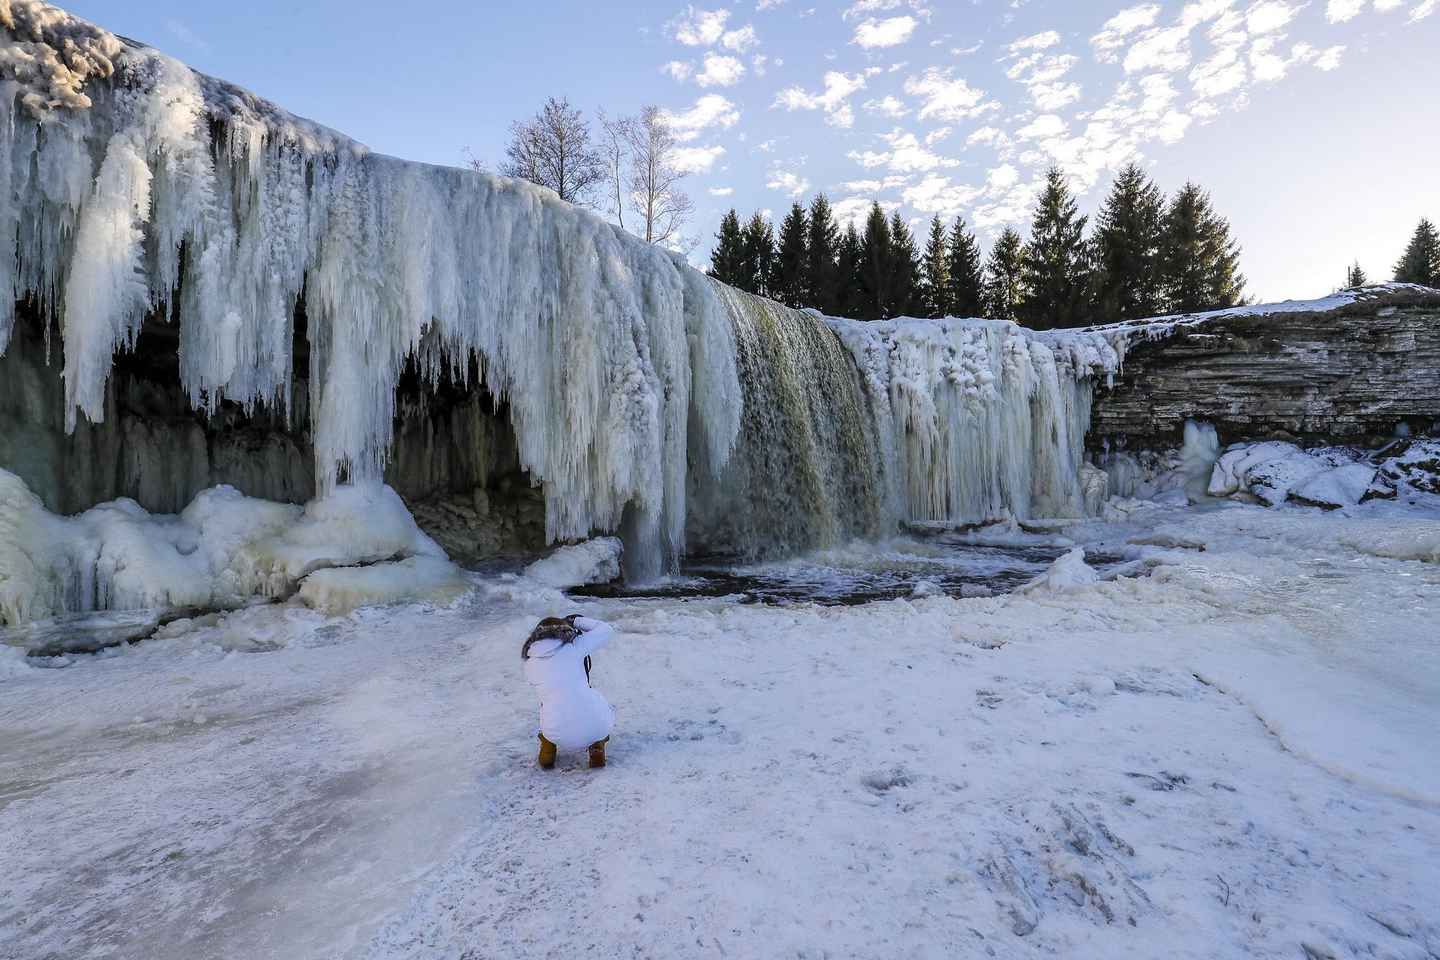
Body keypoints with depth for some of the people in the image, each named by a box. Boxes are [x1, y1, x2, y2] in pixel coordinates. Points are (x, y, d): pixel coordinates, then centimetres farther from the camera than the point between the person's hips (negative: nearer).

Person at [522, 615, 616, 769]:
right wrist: (576, 621, 17)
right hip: (593, 726, -2)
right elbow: (607, 630, 8)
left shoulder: (530, 664, 7)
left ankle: (548, 748, 21)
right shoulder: (574, 645, -3)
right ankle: (597, 746, 16)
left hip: (559, 735, 2)